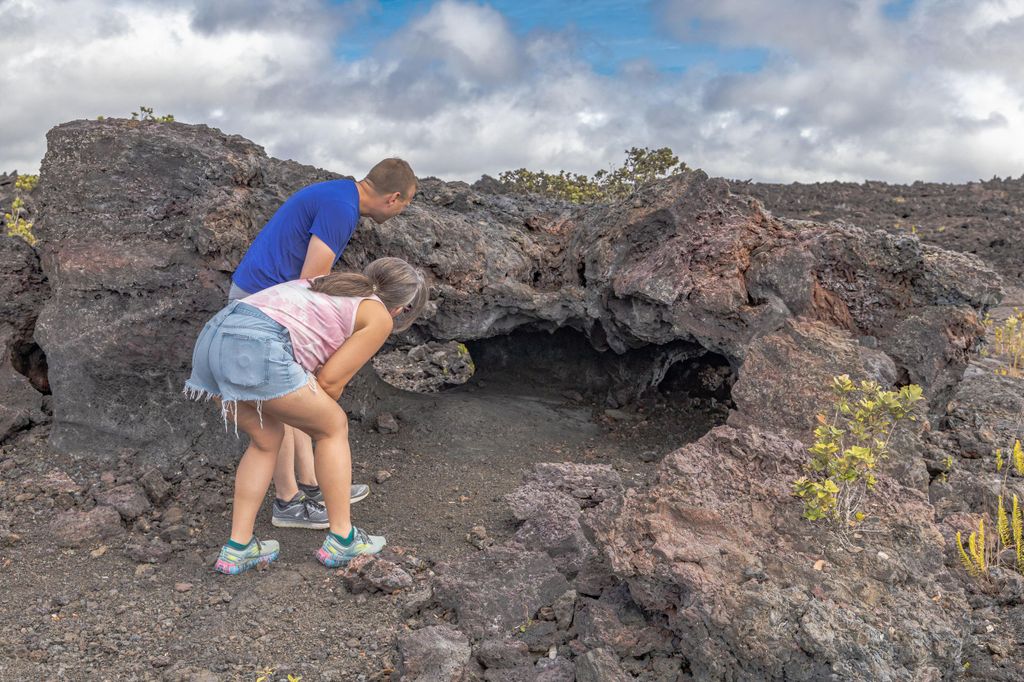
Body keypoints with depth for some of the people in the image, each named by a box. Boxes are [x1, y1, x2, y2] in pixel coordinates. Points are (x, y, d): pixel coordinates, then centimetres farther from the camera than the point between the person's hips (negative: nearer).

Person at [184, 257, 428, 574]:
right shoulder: (379, 318, 13)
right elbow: (329, 381, 8)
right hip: (256, 349, -8)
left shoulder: (330, 283, 34)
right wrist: (315, 414, 28)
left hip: (213, 338, 8)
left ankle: (238, 548, 24)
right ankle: (340, 538, 21)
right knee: (334, 427, 13)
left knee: (267, 439, 26)